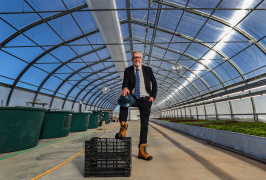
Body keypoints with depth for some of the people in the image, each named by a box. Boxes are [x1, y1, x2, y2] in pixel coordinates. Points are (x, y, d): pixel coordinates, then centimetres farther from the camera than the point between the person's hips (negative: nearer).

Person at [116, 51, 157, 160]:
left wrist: (153, 96, 1)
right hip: (133, 98, 0)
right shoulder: (128, 70, 6)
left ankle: (142, 150, 11)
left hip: (145, 99, 1)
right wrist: (125, 88, -32)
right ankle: (123, 127, -26)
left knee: (144, 124, 0)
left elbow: (154, 83, 13)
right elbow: (125, 82, -7)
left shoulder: (148, 70, 7)